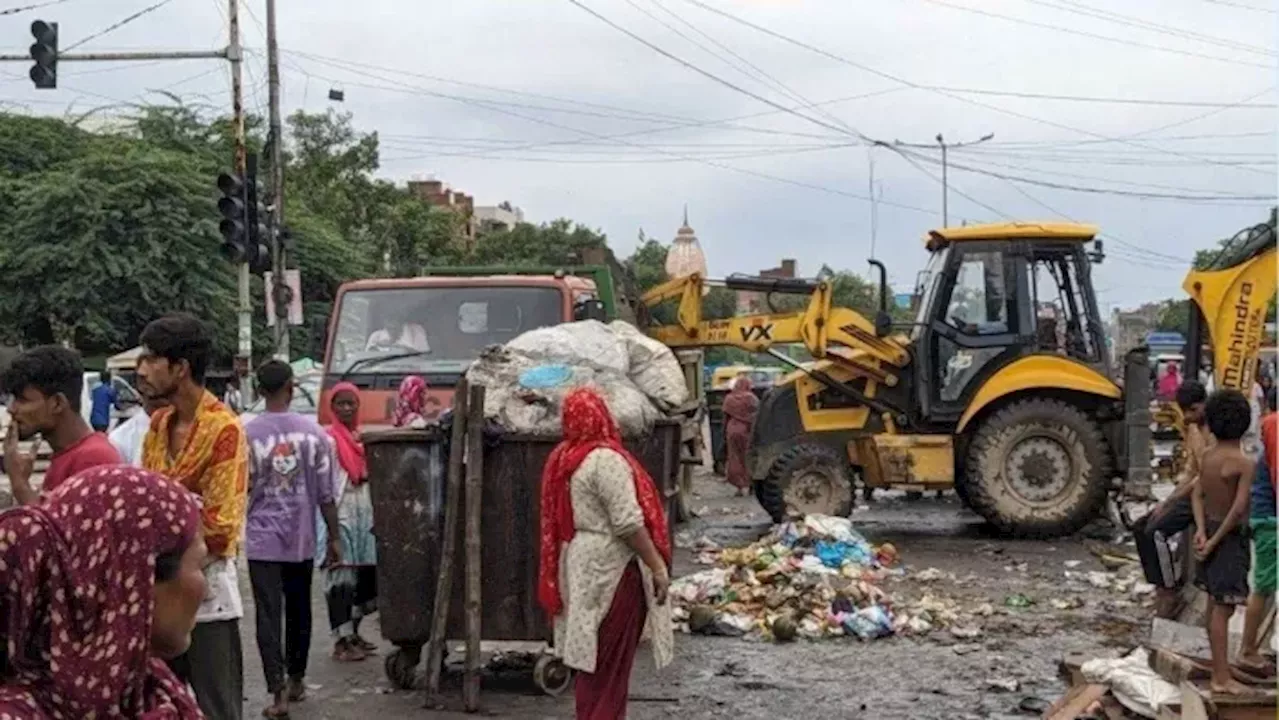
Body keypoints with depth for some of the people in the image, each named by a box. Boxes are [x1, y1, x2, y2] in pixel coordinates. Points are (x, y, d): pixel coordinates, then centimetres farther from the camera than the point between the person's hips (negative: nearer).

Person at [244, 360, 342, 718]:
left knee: (268, 615, -1)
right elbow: (325, 493, -2)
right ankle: (295, 680, 30)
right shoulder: (313, 432, -3)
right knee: (299, 612, 17)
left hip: (262, 540, -2)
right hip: (301, 539, 2)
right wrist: (334, 538, 5)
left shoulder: (247, 434, -7)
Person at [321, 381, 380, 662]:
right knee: (341, 577, -6)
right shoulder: (330, 439, -7)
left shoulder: (363, 437, 13)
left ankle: (352, 633, 23)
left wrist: (375, 517, 15)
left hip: (364, 514, 7)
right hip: (341, 515, -7)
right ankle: (342, 640, -1)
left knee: (366, 575, 9)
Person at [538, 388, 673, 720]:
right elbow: (628, 523, -22)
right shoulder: (605, 459, -18)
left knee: (594, 656, 16)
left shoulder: (563, 457, 7)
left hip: (583, 565, 8)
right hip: (612, 568, -8)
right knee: (610, 661, 0)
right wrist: (658, 566, -15)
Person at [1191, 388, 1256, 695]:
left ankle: (1220, 669, 28)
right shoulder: (1244, 463, -19)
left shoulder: (1208, 457, 3)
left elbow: (1197, 495, 2)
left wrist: (1202, 532, -7)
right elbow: (1239, 508, -24)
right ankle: (1221, 678, 1)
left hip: (1211, 533, 8)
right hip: (1230, 538, -8)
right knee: (1222, 608, -4)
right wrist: (1215, 541, -18)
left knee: (1217, 606, 17)